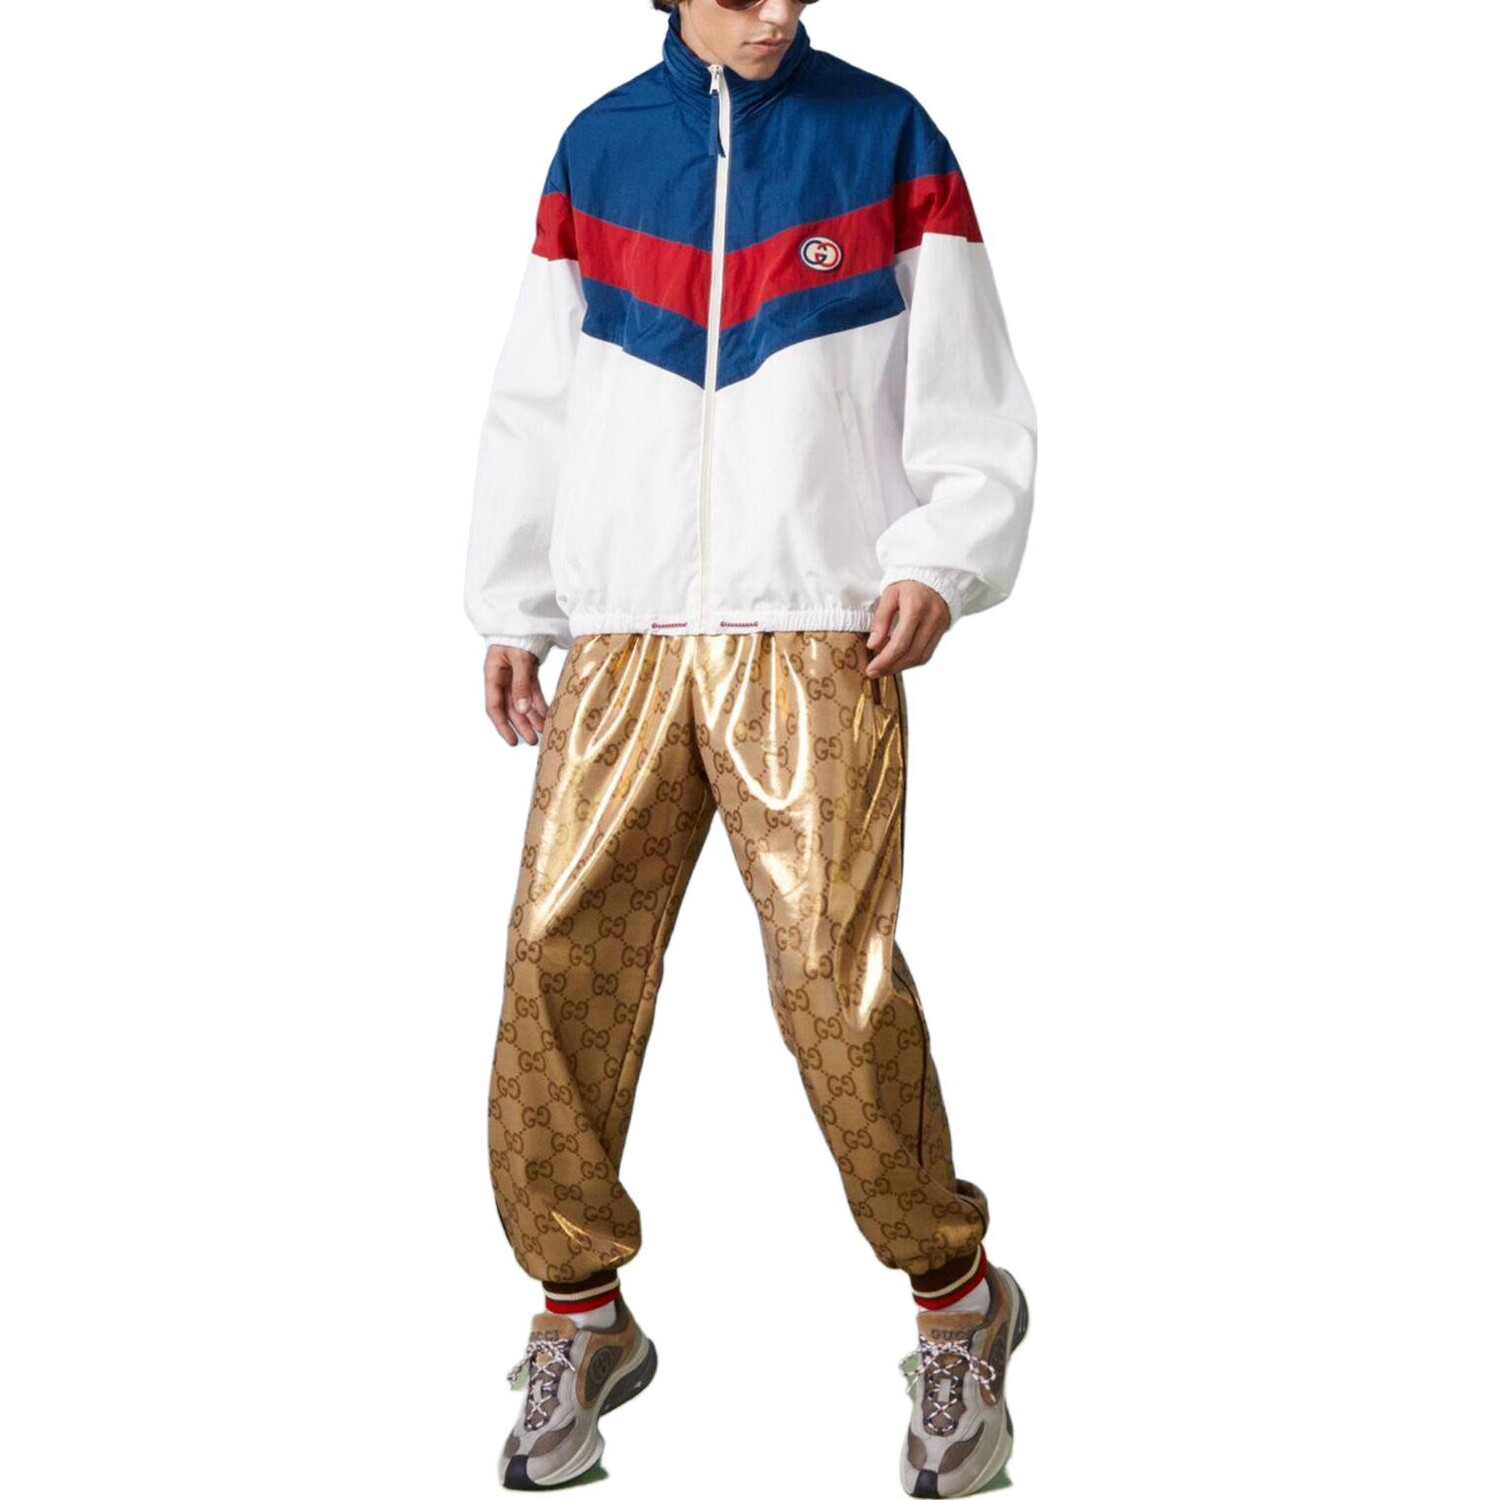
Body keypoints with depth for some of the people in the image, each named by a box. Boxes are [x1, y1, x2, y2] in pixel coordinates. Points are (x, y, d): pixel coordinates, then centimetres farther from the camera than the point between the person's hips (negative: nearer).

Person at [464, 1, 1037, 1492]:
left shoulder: (883, 135, 5)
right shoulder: (595, 147, 13)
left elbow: (975, 404, 5)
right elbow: (533, 403, 17)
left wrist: (943, 561, -9)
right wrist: (512, 609, 14)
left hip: (819, 637, -3)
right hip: (621, 639, 3)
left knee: (838, 976, -11)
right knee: (560, 961, -4)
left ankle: (956, 1306, 10)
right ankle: (581, 1315, 14)